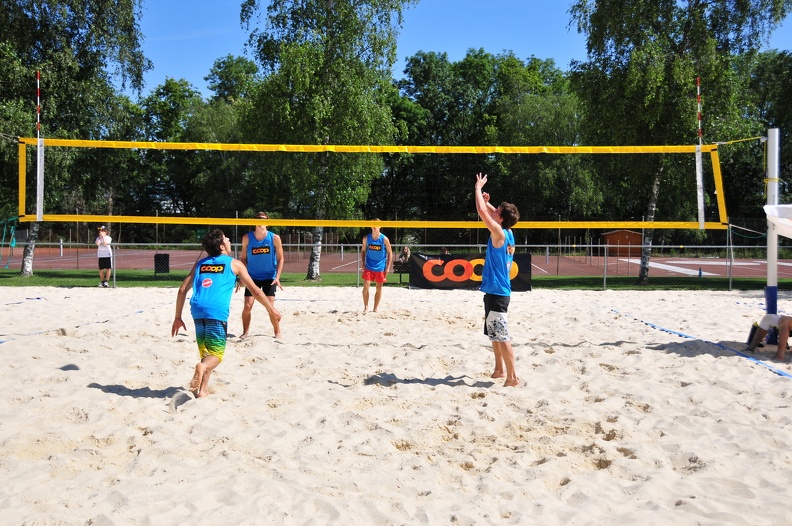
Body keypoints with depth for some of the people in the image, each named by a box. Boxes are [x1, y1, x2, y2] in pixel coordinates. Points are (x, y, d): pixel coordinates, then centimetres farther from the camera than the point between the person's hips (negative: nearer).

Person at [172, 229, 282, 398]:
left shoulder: (200, 264, 23)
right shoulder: (234, 264, 12)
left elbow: (182, 290, 18)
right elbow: (255, 290, 13)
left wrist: (177, 317, 24)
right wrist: (271, 309, 24)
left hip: (197, 311, 4)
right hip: (217, 312, -4)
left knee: (206, 352, 19)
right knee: (216, 354, 2)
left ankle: (203, 389, 11)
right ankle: (202, 367, -30)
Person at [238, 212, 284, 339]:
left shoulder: (275, 238, -10)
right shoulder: (247, 238, -6)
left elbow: (280, 258, -4)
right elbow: (243, 258, 3)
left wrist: (277, 277, -12)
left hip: (269, 277, -1)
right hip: (252, 276, 1)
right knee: (247, 306, -4)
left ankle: (277, 332, 12)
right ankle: (245, 332, 17)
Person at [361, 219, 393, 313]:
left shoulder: (384, 239, -9)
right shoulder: (366, 238, -3)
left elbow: (390, 253, -3)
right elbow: (363, 250, 10)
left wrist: (388, 267, -8)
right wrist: (363, 263, -1)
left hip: (380, 267, -1)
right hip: (369, 266, 1)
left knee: (379, 288, 6)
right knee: (366, 286, -8)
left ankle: (376, 308, 18)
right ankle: (366, 307, 4)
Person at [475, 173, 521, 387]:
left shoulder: (499, 233, -15)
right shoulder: (498, 232, 9)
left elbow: (481, 211, -21)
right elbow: (487, 211, 26)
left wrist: (478, 187, -9)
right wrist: (485, 200, 10)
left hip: (497, 293, -10)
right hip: (493, 291, 10)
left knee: (502, 336, -7)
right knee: (494, 334, 19)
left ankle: (512, 377, -3)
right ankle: (500, 369, 29)